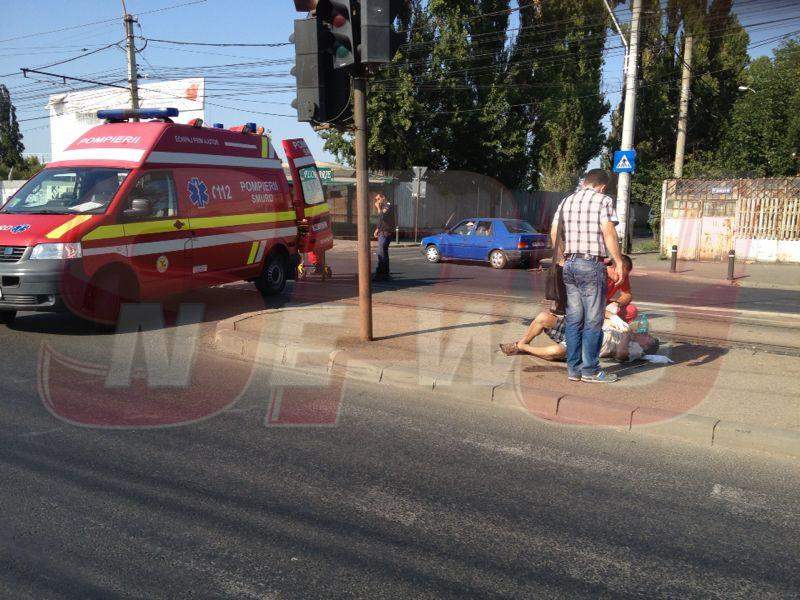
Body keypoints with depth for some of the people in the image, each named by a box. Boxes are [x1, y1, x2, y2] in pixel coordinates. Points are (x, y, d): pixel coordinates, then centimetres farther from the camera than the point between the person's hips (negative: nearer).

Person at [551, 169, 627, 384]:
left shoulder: (566, 201, 14)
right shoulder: (603, 201, -2)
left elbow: (554, 232, 11)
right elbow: (608, 232, -12)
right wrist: (619, 262, -9)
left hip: (568, 263, 6)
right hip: (592, 264, -6)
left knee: (573, 319, 9)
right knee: (593, 320, 0)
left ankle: (573, 368, 13)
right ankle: (590, 370, 4)